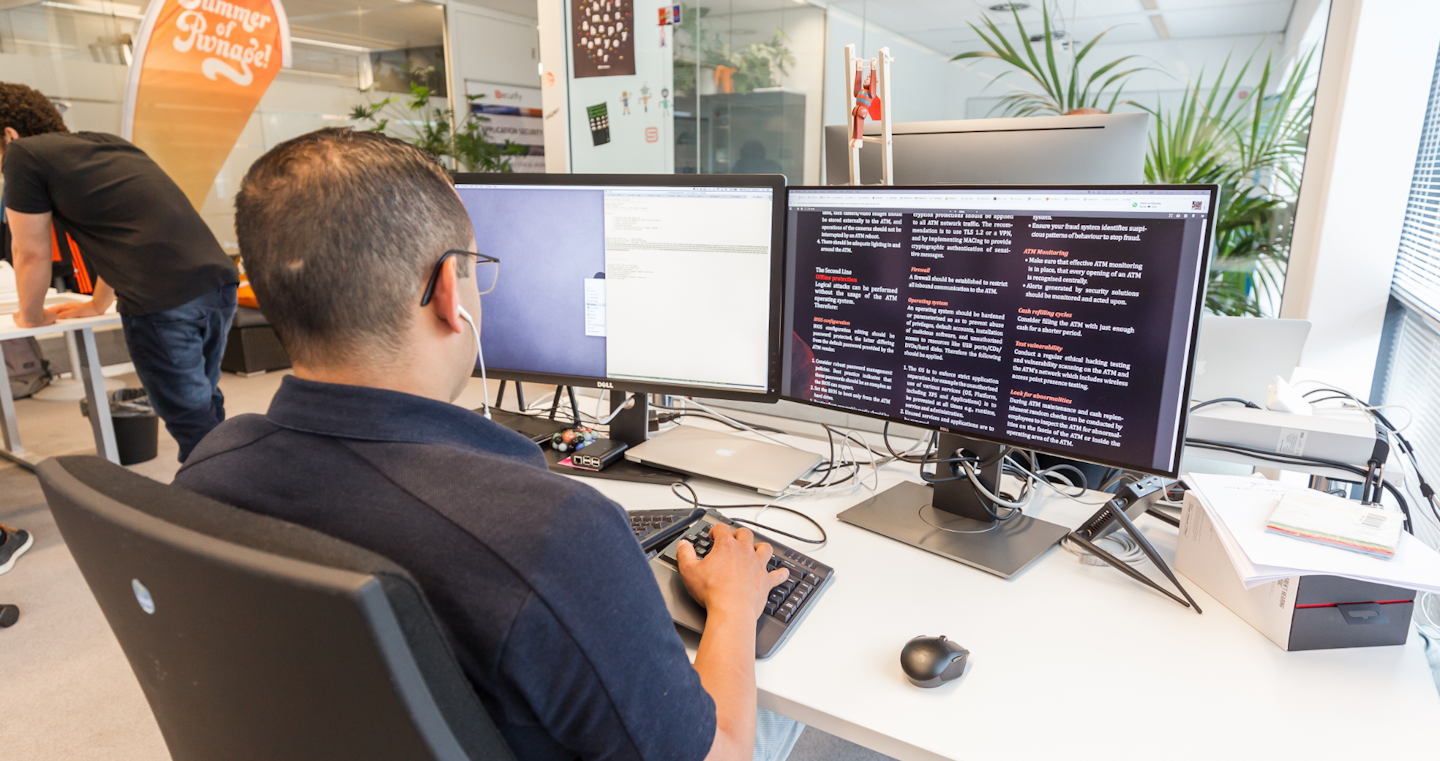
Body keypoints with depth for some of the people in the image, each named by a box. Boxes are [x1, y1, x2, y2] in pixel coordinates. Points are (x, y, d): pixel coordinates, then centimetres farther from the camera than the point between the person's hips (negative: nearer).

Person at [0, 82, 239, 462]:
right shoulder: (106, 144, 28)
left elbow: (31, 253, 12)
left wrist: (31, 317, 30)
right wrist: (98, 304, 48)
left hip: (163, 301, -8)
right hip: (219, 281, 8)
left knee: (192, 420, 0)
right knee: (205, 404, 20)